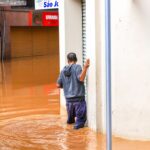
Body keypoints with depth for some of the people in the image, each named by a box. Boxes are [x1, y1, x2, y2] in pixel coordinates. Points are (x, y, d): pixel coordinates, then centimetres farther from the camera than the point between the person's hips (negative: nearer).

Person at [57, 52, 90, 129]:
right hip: (78, 98, -5)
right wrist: (85, 68, -26)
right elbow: (81, 78, -22)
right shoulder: (77, 67, -6)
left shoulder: (63, 70, 9)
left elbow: (58, 85, 11)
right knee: (81, 117, -4)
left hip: (68, 99, 5)